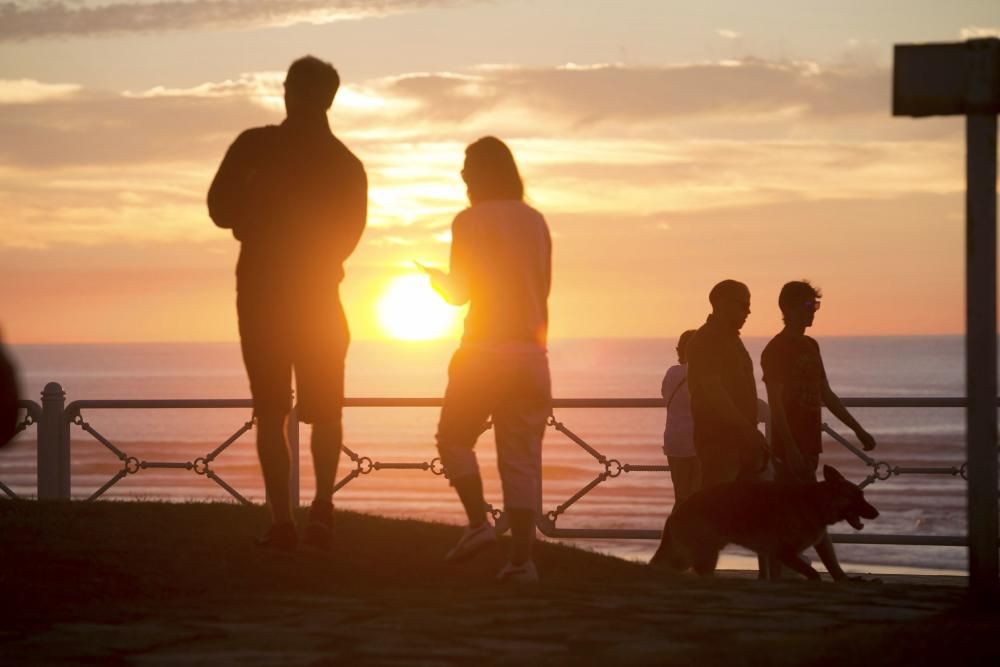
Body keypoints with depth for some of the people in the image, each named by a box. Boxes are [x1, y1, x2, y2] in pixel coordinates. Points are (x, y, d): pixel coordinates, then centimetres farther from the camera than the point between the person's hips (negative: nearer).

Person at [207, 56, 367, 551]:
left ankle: (282, 519, -8)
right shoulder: (345, 162, 4)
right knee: (324, 409, 13)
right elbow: (349, 233, 9)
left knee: (270, 411, 1)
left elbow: (220, 208, -6)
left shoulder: (255, 146, -6)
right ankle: (323, 503, -6)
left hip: (262, 291, -2)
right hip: (319, 296, 2)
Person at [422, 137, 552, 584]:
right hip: (531, 350, 5)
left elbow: (459, 292, -6)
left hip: (485, 350, -5)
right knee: (521, 457, 4)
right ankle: (521, 558, -2)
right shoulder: (536, 221, 10)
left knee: (454, 436, 13)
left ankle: (478, 522, -5)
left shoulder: (470, 221, -6)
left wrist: (436, 277, 15)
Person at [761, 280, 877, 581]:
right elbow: (775, 404, -16)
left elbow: (826, 395, 22)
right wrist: (791, 449, -23)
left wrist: (859, 430, 20)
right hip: (790, 447, -8)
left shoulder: (810, 346, 16)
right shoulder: (776, 350, -10)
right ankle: (839, 578, -7)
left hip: (808, 445, 8)